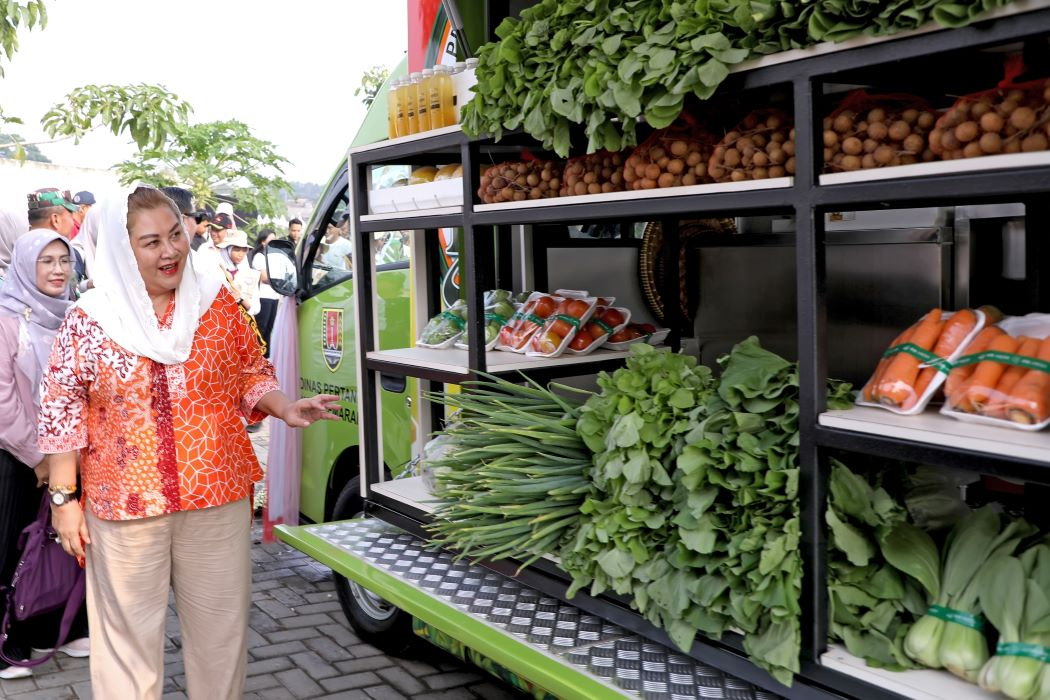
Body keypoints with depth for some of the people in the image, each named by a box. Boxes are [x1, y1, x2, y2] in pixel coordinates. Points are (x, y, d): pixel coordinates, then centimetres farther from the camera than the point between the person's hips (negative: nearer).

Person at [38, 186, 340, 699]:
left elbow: (252, 375, 9)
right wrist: (63, 500, -2)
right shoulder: (87, 320, -5)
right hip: (125, 505, -1)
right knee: (129, 633, 10)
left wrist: (285, 409, -10)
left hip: (219, 500, 2)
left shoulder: (216, 302, 0)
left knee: (221, 628, 13)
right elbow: (62, 413, 0)